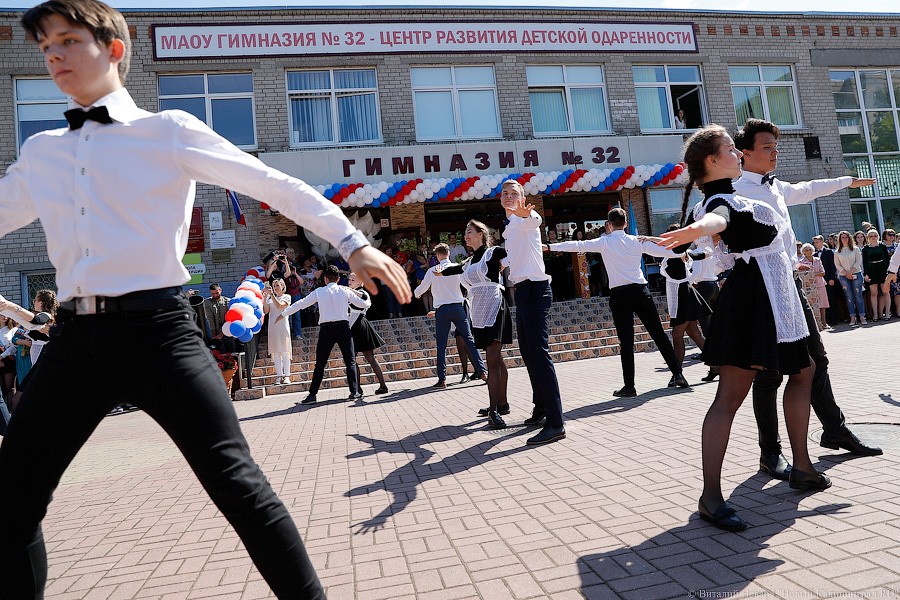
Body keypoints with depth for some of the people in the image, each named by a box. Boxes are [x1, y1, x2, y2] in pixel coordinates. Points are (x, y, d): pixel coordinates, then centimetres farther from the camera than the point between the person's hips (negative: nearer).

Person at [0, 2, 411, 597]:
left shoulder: (170, 131, 2)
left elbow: (277, 186, -1)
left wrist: (354, 243, -8)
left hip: (157, 329, -5)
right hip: (74, 336, 6)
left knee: (236, 481, -12)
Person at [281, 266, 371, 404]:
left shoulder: (319, 292, 4)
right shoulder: (345, 291, 5)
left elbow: (301, 303, 10)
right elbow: (363, 304, 12)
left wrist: (283, 314, 21)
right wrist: (368, 300, 37)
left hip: (326, 329, 0)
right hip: (343, 327, 0)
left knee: (320, 363, 6)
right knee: (350, 361, 8)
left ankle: (312, 394, 7)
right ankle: (354, 392, 4)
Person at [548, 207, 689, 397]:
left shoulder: (604, 242, 3)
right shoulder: (637, 241, 10)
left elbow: (577, 245, 1)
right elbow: (661, 250, 18)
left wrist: (550, 246, 6)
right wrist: (682, 254, 35)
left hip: (619, 295, -2)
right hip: (641, 290, 3)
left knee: (626, 341, -1)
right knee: (658, 333, 10)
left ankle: (629, 386, 0)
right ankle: (678, 374, 12)